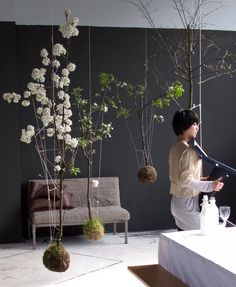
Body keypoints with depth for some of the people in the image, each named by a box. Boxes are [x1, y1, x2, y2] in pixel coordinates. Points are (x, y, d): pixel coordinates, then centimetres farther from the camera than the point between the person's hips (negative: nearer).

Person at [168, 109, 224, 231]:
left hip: (176, 201, 9)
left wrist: (199, 180, 14)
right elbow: (186, 180, -25)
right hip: (187, 202, -9)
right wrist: (210, 185, -22)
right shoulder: (188, 150, -20)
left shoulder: (175, 147, 8)